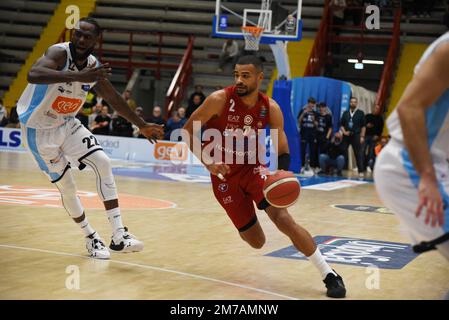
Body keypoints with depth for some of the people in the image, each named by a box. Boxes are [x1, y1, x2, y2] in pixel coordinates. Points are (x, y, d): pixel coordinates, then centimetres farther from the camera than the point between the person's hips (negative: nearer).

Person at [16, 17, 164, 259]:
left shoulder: (94, 67, -4)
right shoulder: (59, 53, -25)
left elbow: (114, 99, 13)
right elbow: (33, 75, -48)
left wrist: (142, 126, 19)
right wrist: (78, 76, -58)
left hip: (67, 125, 6)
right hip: (39, 130, -6)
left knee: (103, 163, -10)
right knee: (67, 187, -2)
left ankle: (118, 236, -10)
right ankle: (91, 239, 20)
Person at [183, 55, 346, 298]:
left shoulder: (270, 109, -12)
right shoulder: (220, 100, -20)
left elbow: (282, 151, -5)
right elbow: (188, 130, -12)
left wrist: (283, 173, -27)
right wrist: (208, 162, -25)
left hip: (253, 168, 1)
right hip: (225, 176, -1)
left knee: (284, 219, -21)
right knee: (256, 242, 3)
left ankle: (329, 275, -11)